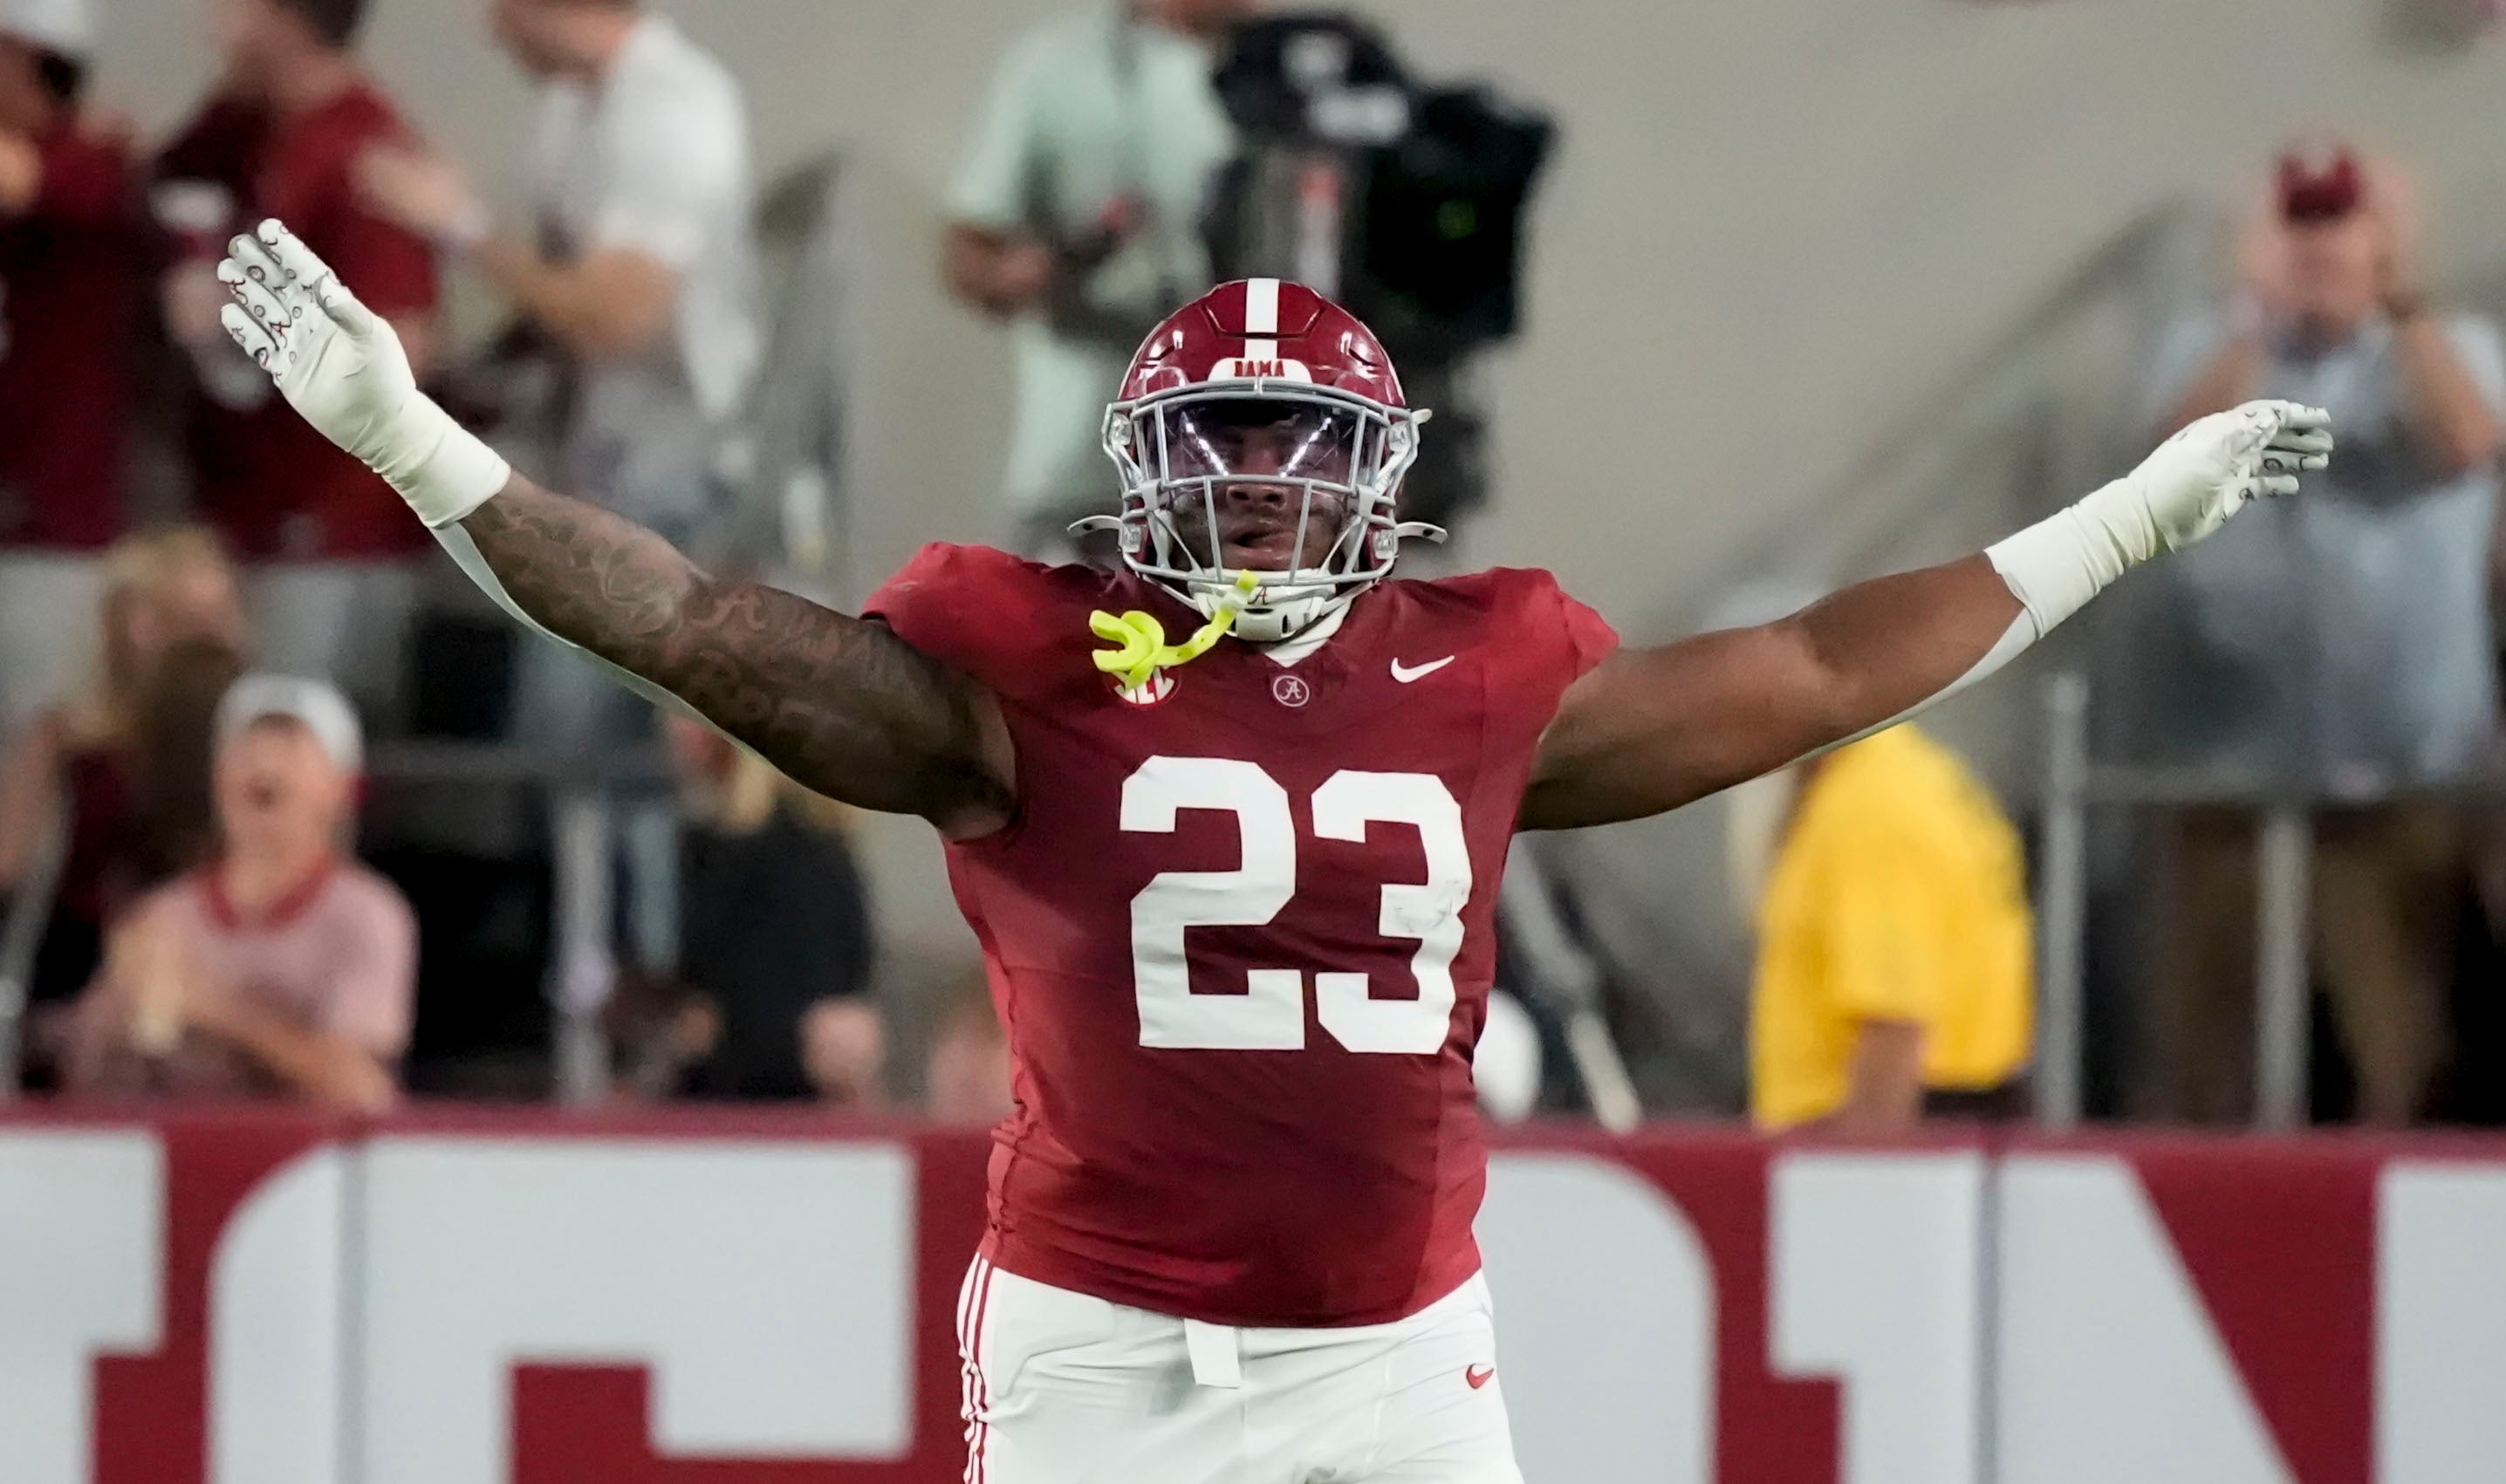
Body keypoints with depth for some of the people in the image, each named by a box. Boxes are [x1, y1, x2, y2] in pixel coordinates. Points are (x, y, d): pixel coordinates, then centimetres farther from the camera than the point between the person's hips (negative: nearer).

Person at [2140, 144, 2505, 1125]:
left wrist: (2404, 297, -23)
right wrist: (2257, 311, -22)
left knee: (2394, 1009, -5)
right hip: (2237, 745, 1)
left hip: (2399, 752, -1)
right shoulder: (2212, 347, 7)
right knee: (2213, 1003, 3)